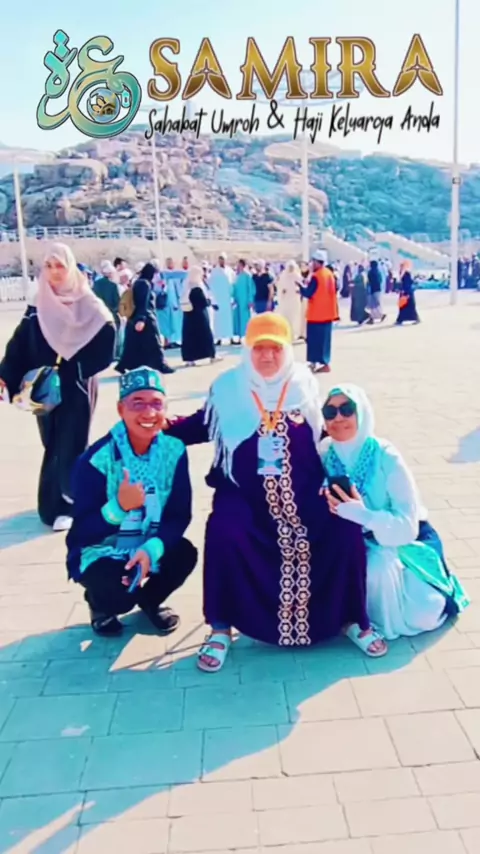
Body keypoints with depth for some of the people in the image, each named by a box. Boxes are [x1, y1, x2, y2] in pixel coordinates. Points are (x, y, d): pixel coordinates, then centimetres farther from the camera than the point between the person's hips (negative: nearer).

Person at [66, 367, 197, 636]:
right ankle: (100, 603, 11)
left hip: (150, 546, 3)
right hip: (102, 552, -3)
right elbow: (82, 532, -23)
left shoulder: (174, 450, -13)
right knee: (117, 592, -30)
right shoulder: (97, 458, -23)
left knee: (185, 554, -25)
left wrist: (152, 549, -32)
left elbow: (180, 515, -13)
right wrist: (119, 507, -43)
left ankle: (150, 599, 10)